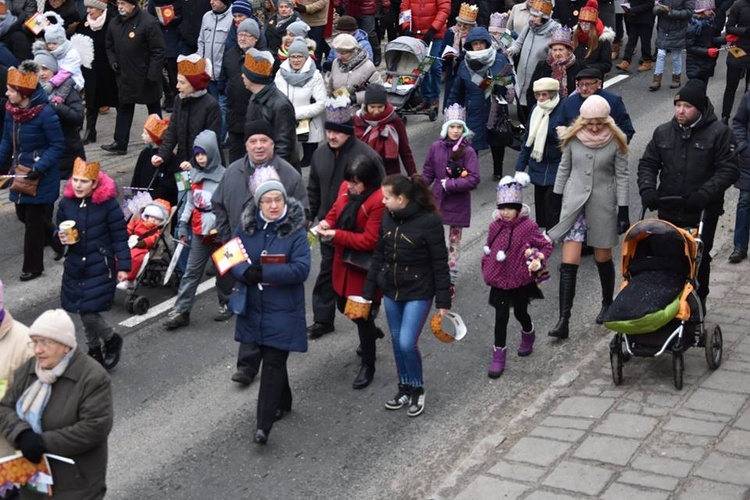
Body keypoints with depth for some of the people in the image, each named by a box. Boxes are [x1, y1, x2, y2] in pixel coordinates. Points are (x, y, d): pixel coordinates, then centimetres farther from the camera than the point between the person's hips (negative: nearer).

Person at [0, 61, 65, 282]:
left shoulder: (45, 112, -22)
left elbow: (58, 145, -16)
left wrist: (40, 167, -24)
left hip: (42, 176, -7)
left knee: (34, 220, 3)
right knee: (23, 215, 17)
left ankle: (32, 266, 19)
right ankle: (57, 241, 40)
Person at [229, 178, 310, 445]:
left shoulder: (295, 230, -11)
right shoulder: (247, 226, 2)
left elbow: (301, 269, -18)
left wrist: (263, 273, -24)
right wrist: (246, 273, -21)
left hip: (282, 309, -5)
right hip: (253, 306, 5)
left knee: (274, 361, -8)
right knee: (267, 355, 18)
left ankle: (263, 425, -9)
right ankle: (283, 402, 40)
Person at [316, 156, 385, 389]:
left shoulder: (379, 201, -26)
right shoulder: (346, 188, -4)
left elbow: (370, 240, -25)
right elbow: (336, 211, 13)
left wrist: (337, 235, -26)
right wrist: (327, 222, -9)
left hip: (364, 267, -8)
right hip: (343, 262, 8)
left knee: (362, 314, 4)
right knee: (343, 305, 22)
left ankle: (368, 365, 24)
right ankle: (372, 332, 52)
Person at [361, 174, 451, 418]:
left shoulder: (429, 221, -18)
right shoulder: (387, 217, 0)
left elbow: (440, 264, -13)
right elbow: (378, 256, 9)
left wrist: (443, 302, -11)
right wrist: (368, 292, 11)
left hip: (418, 293, -6)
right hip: (391, 290, 6)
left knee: (407, 343, -11)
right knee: (397, 342, 13)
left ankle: (417, 390, 14)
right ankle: (404, 389, 30)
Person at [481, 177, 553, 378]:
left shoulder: (528, 227, -14)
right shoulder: (495, 226, -3)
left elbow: (546, 246, -5)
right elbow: (488, 249, 12)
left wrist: (538, 261, -20)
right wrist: (487, 268, 5)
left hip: (521, 280, -2)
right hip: (499, 280, 2)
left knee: (520, 313, 17)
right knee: (501, 317, -1)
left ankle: (528, 336, 51)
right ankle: (498, 357, 5)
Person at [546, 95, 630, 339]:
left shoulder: (616, 141, -6)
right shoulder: (573, 137, -2)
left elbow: (621, 176, -2)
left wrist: (623, 210, -4)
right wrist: (557, 196, 15)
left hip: (603, 205, -1)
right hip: (574, 203, 1)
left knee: (603, 259, 12)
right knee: (569, 264, -7)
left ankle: (607, 304, 37)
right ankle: (563, 320, -8)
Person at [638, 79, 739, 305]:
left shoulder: (719, 133, -8)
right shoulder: (663, 132, 6)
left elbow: (729, 170, -10)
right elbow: (648, 164, 12)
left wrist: (704, 194, -20)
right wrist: (647, 189, -7)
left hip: (702, 214, -3)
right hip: (668, 211, 3)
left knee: (699, 259, 9)